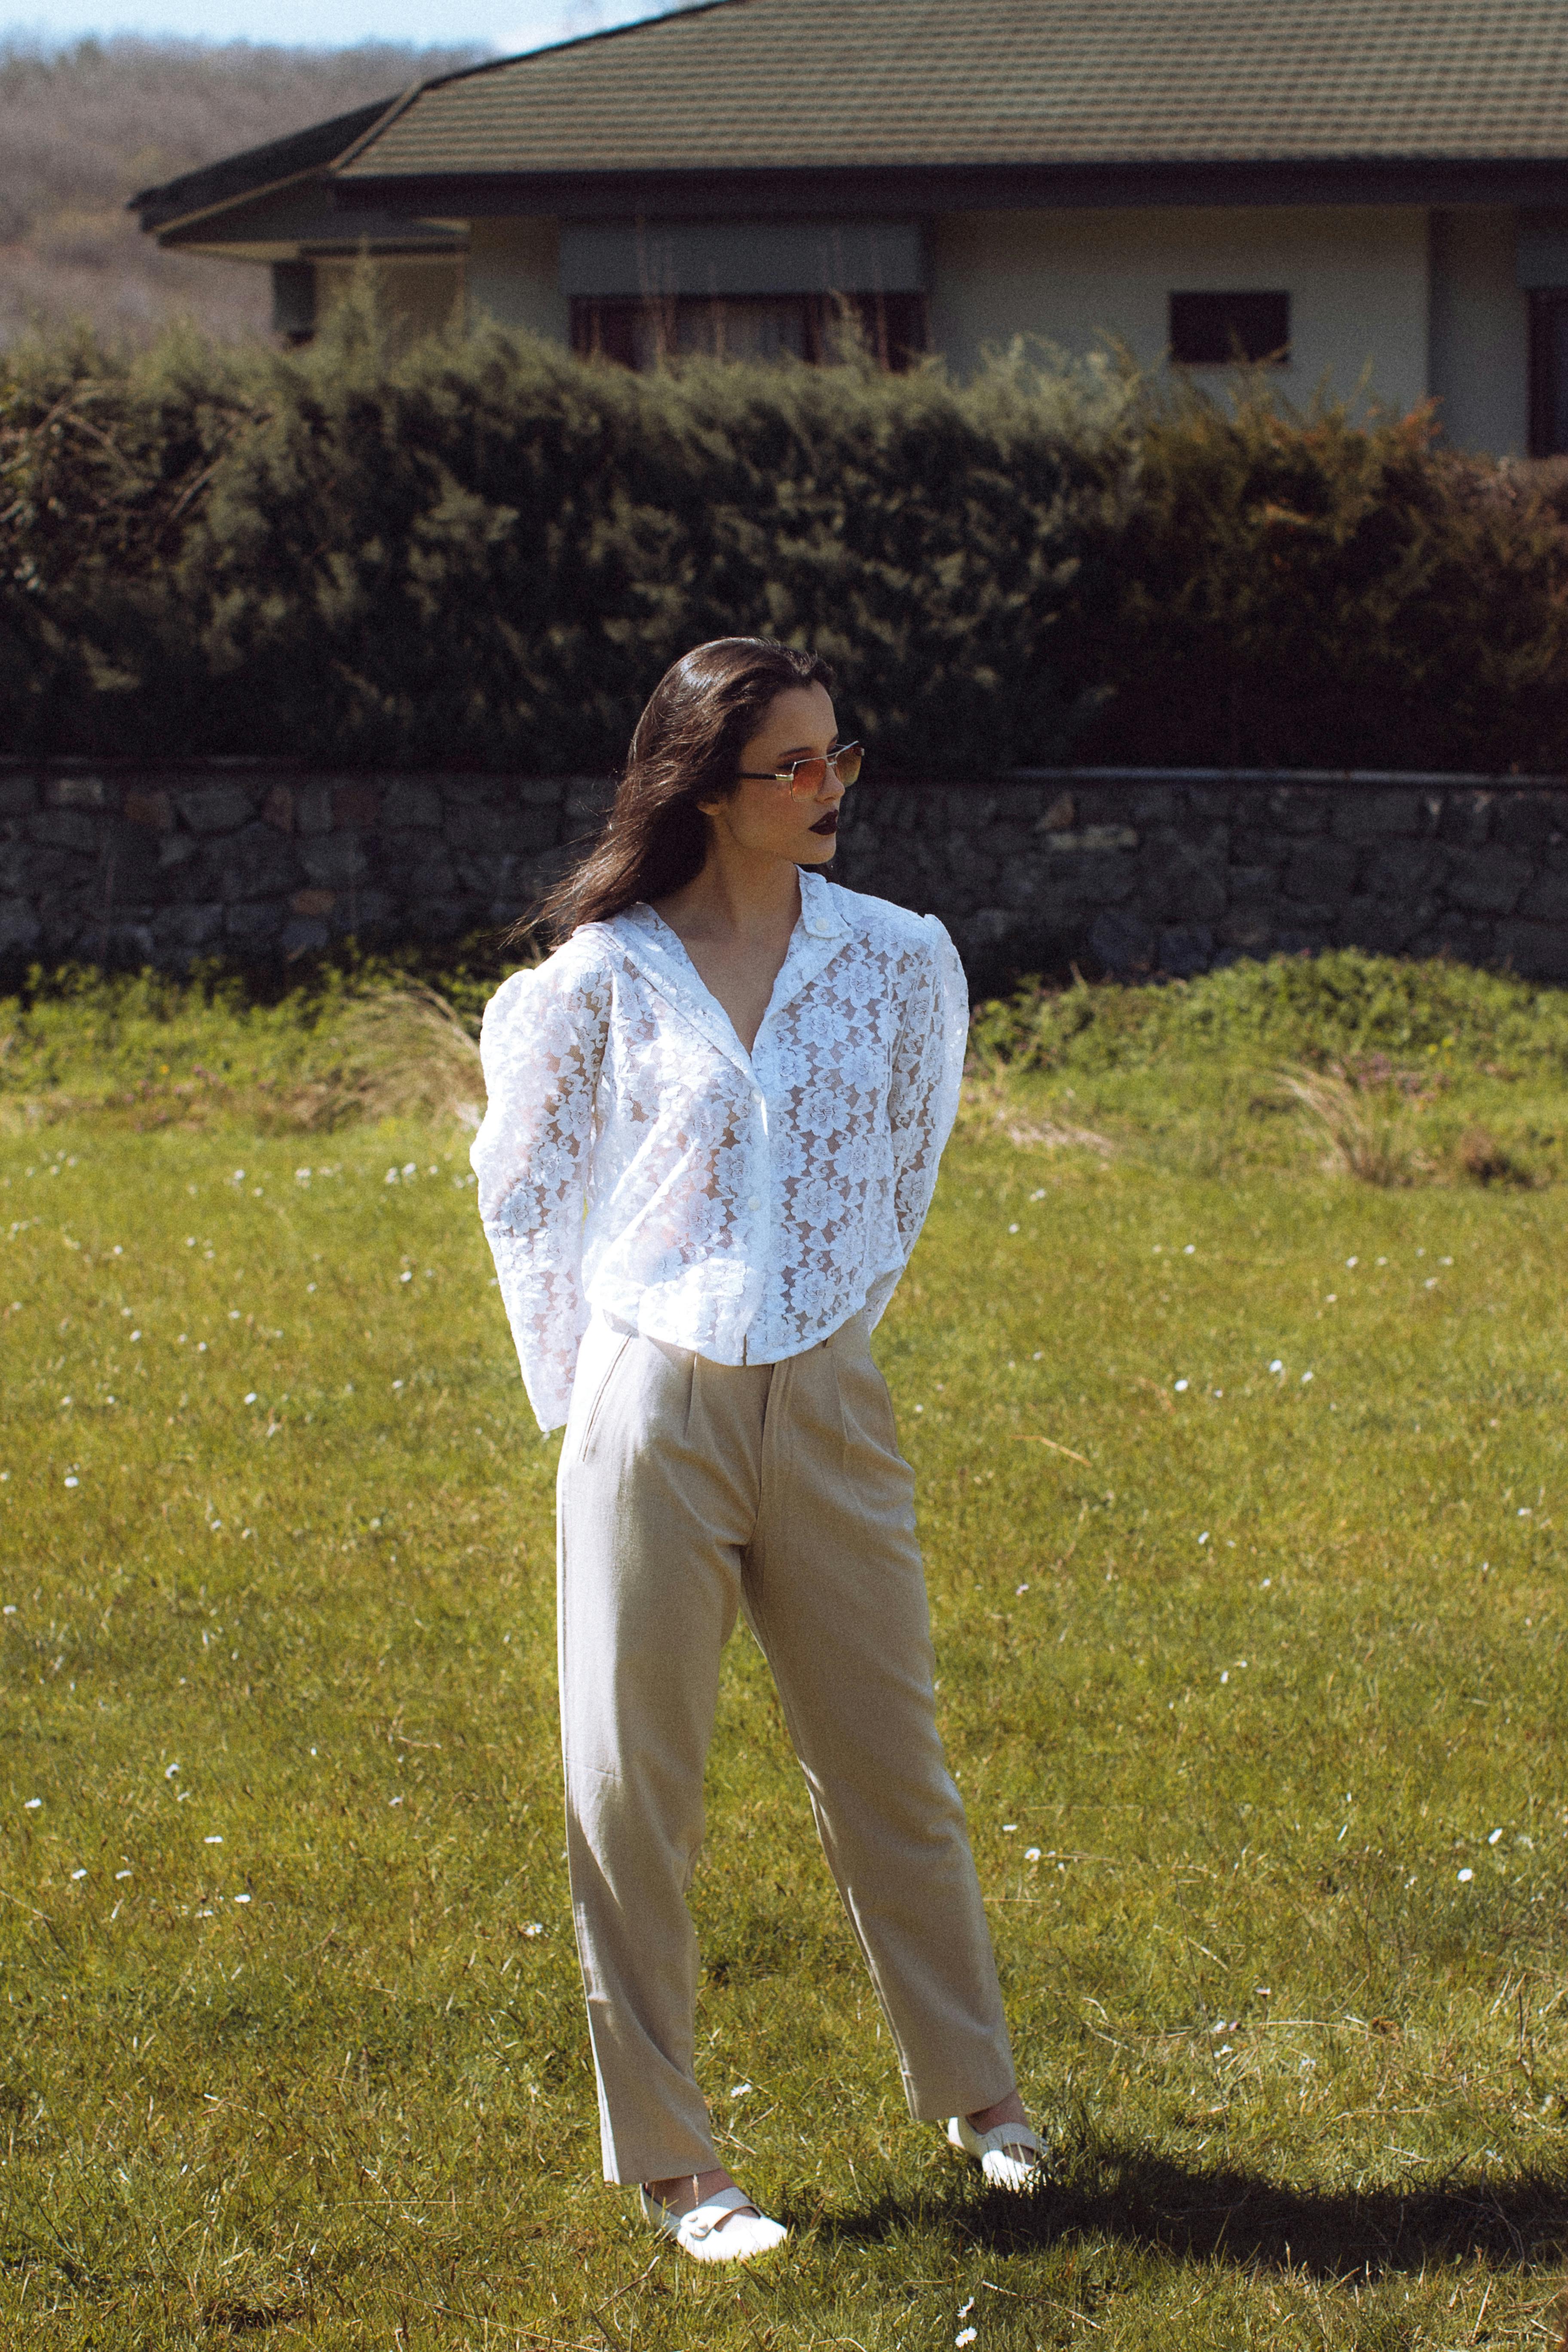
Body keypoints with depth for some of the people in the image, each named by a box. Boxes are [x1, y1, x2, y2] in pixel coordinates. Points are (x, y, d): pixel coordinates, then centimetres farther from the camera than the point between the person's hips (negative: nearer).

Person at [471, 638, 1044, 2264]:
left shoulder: (897, 960, 1)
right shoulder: (602, 980, -5)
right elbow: (527, 1193, 8)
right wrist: (584, 1393, 8)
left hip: (827, 1407, 2)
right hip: (651, 1413, -2)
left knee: (887, 1760, 12)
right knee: (633, 1788, 3)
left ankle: (973, 2091, 30)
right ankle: (665, 2159, 14)